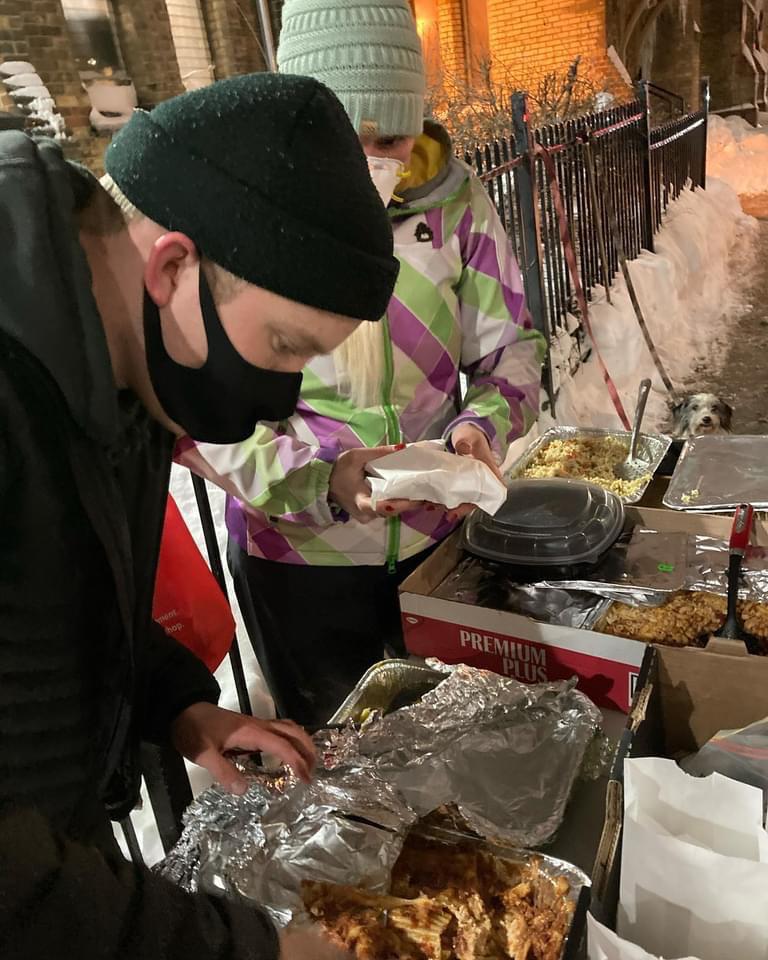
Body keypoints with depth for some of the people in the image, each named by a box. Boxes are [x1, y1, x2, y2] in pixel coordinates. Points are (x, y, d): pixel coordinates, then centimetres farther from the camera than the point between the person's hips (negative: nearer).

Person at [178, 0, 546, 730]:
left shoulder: (454, 202, -7)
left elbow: (510, 351, 1)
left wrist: (482, 426, -20)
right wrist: (321, 478, -31)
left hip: (437, 538, 3)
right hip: (295, 557, -2)